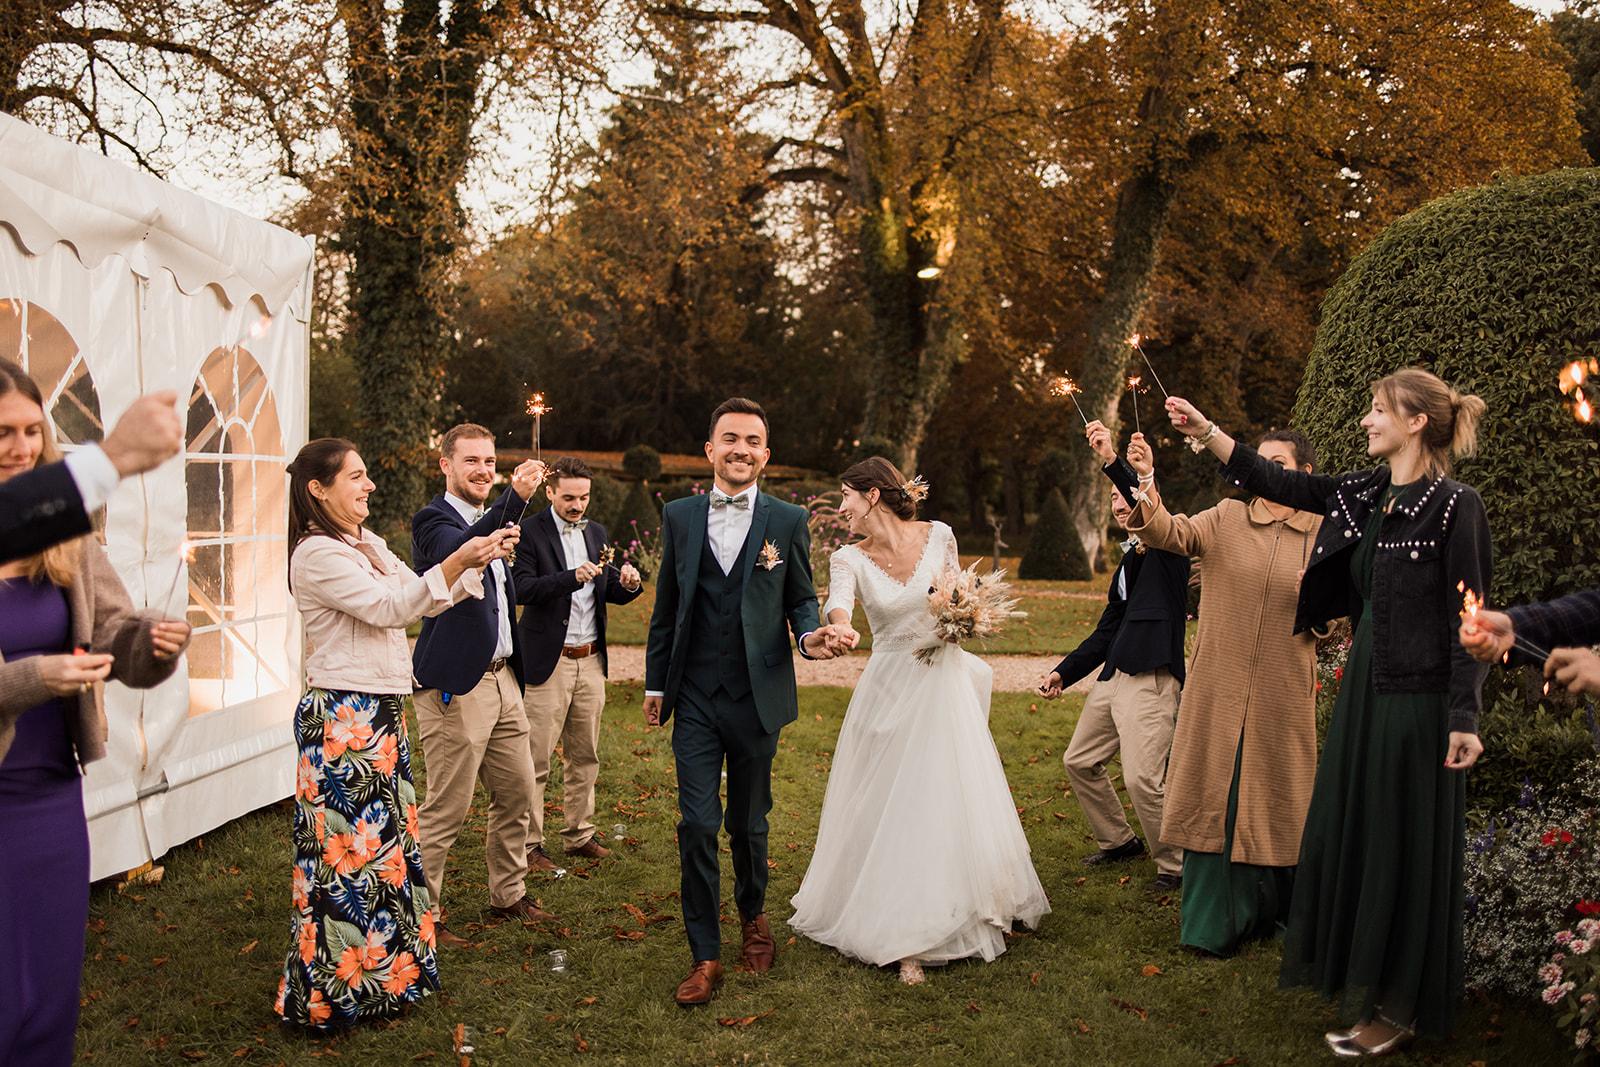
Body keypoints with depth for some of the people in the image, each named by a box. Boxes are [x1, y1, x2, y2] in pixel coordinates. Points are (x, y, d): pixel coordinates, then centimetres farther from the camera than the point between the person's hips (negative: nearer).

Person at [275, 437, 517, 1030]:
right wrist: (456, 562, -25)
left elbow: (422, 600, 13)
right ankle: (336, 989, 10)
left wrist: (479, 561, 0)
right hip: (342, 715, -9)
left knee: (386, 840, 14)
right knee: (349, 847, -2)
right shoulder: (316, 553, -14)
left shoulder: (369, 545, 14)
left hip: (379, 710, 9)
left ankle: (387, 971, 26)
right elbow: (388, 607, -20)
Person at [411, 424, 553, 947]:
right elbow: (458, 550, -35)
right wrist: (516, 497, -45)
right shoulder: (434, 520, -10)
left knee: (517, 793, 15)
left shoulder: (491, 520, 17)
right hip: (455, 685, -9)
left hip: (501, 678, 9)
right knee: (446, 809, -2)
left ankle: (508, 895, 31)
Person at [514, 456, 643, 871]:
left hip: (591, 661, 6)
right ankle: (529, 844, 9)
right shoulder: (530, 532, -7)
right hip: (549, 662, -6)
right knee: (535, 760, -1)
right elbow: (523, 588, -18)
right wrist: (572, 576, -30)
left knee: (584, 757, 13)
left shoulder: (596, 532, 12)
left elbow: (609, 592, 13)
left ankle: (579, 835, 25)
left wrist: (628, 584, -9)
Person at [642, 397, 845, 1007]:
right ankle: (705, 956, 8)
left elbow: (801, 599, 7)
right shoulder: (679, 516, 4)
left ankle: (753, 917, 40)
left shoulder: (788, 521, 0)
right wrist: (655, 683, 12)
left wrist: (810, 636, -15)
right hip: (695, 699, 1)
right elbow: (666, 607, 10)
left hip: (757, 696, 0)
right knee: (697, 825, -4)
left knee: (748, 823, 14)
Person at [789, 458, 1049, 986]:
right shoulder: (850, 557, -6)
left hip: (945, 683, 1)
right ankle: (902, 936, 13)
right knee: (889, 807, 2)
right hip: (890, 690, -1)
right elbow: (839, 599, -28)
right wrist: (838, 626, -50)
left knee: (951, 800, 6)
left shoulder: (938, 536, -2)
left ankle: (969, 911, 29)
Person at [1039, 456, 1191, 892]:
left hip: (1151, 678, -9)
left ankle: (1175, 864, 6)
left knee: (1142, 779, -14)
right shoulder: (1128, 561, 21)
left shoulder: (1167, 545, -2)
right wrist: (1063, 672, 17)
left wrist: (1113, 462, -34)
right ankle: (1119, 841, 33)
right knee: (1079, 761, 16)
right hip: (1113, 675, 9)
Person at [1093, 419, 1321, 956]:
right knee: (1213, 796, 5)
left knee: (1272, 800, 10)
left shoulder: (1323, 534, 3)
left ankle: (1275, 913, 30)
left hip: (1281, 696, 0)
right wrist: (1144, 483, -33)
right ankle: (1215, 922, 19)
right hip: (1218, 691, 0)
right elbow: (1171, 532, -17)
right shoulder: (1227, 518, 1)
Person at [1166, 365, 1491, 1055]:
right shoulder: (1365, 496, 7)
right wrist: (1204, 433, 4)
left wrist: (1464, 718, -17)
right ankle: (1360, 978, 32)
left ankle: (1399, 1007, 17)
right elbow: (1279, 484, 9)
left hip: (1418, 701, -7)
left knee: (1402, 847, 2)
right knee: (1351, 834, 15)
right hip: (1365, 688, 8)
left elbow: (1467, 618, -15)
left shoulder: (1455, 507, -14)